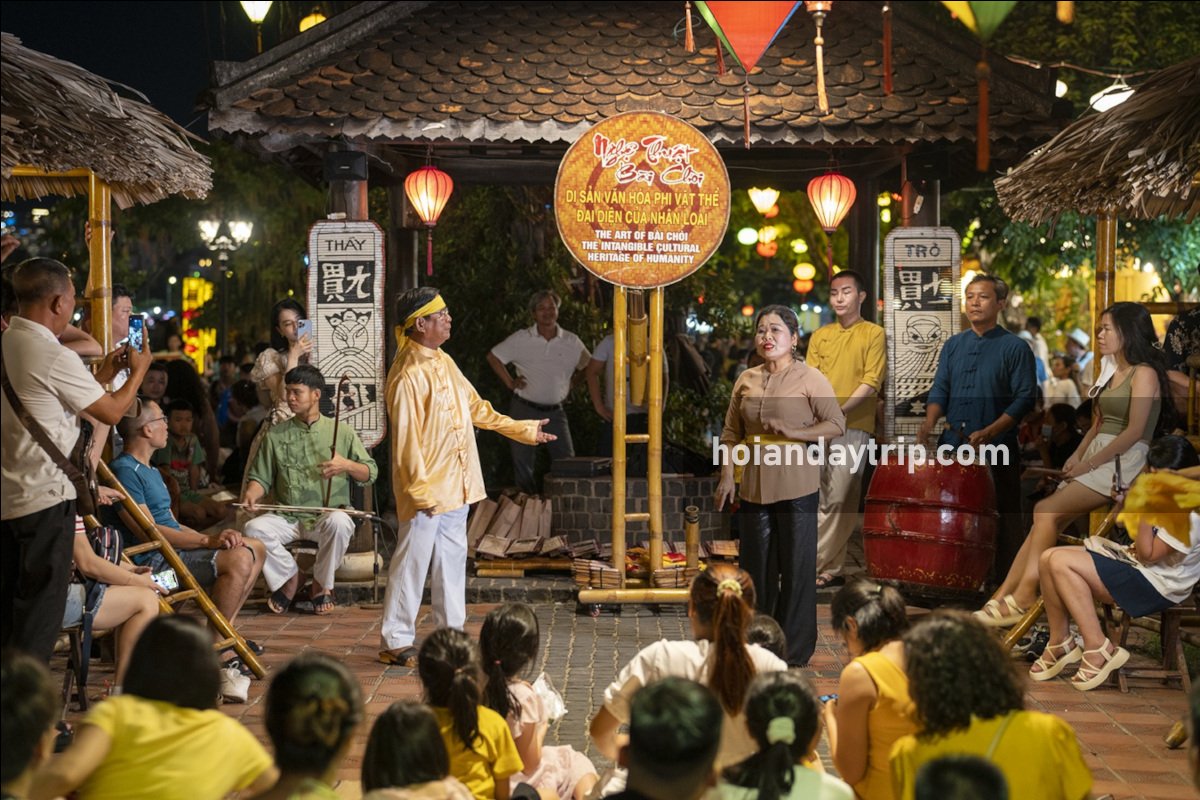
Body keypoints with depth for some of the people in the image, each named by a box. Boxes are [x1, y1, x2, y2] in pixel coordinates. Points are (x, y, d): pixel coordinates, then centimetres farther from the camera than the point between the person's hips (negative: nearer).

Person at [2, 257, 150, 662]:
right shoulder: (55, 357, -17)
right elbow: (112, 411, -7)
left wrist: (103, 374, 23)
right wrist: (139, 370, 10)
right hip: (45, 499, -9)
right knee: (40, 611, -1)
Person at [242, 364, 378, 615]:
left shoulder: (342, 432, 7)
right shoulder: (276, 434, 12)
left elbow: (370, 474, 8)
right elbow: (261, 477, 11)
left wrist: (347, 465, -13)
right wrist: (251, 494, -12)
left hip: (327, 514, -2)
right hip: (287, 517, 2)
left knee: (339, 523, -37)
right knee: (253, 528, -27)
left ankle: (322, 584, -10)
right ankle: (289, 577, -2)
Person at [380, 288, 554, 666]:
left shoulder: (444, 362, 11)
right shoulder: (408, 375, -18)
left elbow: (475, 407, 22)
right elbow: (406, 439, -19)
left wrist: (522, 429, 23)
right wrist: (421, 491, -20)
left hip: (455, 485, 9)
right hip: (426, 488, -9)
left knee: (452, 559, 14)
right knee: (412, 562, -2)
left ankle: (452, 634, 23)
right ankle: (396, 642, 5)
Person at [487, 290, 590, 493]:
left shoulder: (571, 342, 3)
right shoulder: (521, 339, -3)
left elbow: (587, 365, 18)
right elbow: (493, 357, 4)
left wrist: (572, 383, 6)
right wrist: (510, 382, 0)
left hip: (555, 411, 1)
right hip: (524, 409, -1)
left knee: (566, 461, -2)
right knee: (523, 462, 3)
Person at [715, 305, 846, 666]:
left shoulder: (810, 379, -3)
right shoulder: (746, 380, 11)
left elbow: (837, 425, -9)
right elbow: (731, 434, 13)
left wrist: (791, 431, -19)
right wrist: (726, 477, 3)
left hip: (796, 486, -5)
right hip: (755, 484, 5)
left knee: (796, 566, 0)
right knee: (756, 566, 8)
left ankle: (796, 650, 8)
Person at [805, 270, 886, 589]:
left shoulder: (873, 334, 3)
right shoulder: (820, 335, 17)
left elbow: (871, 383, -6)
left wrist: (839, 411, -16)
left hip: (853, 427, -5)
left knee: (838, 499, -11)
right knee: (822, 499, 4)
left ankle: (812, 565, -9)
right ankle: (834, 569, 11)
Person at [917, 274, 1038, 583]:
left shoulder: (1015, 348, -1)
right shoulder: (953, 345, 13)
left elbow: (1025, 398, -7)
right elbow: (940, 389, 10)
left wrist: (989, 432, -18)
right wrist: (930, 421, -11)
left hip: (997, 448, -4)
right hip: (952, 444, 4)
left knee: (1001, 518, -2)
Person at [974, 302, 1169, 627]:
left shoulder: (1144, 374, -7)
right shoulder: (1114, 374, 22)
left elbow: (1135, 431, -15)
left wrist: (1089, 464, -15)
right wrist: (1077, 455, 4)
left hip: (1123, 463, -8)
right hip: (1095, 460, 8)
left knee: (1047, 511, -21)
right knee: (1045, 518, -8)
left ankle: (1024, 594, -15)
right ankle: (1004, 596, -14)